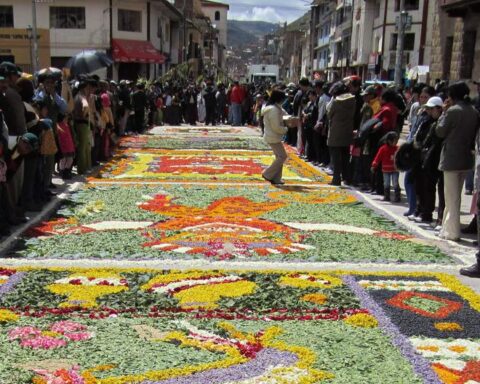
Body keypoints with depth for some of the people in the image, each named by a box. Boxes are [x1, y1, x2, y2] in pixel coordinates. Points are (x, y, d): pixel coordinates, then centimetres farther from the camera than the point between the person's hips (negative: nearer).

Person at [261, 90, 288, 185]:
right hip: (274, 137, -11)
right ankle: (267, 174, -1)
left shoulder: (270, 107, 12)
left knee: (279, 156, 13)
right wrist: (286, 129, -7)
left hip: (271, 136, 11)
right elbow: (276, 127, -23)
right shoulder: (274, 109, -22)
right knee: (282, 156, -7)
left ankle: (276, 179, 15)